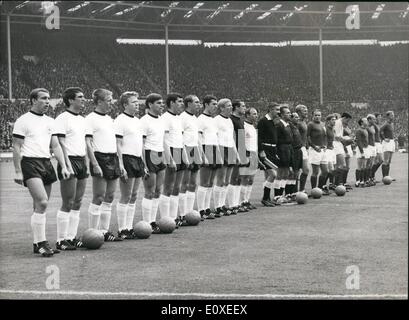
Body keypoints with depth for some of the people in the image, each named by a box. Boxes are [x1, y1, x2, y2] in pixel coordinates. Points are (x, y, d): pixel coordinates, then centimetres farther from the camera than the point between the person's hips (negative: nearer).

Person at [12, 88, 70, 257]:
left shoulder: (50, 121, 16)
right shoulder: (23, 121, -3)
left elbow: (56, 146, 16)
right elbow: (16, 148, -5)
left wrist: (63, 166, 6)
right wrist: (18, 171, -11)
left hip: (46, 163, 7)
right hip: (30, 162, -7)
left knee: (40, 206, 9)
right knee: (42, 203, -18)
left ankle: (38, 243, 15)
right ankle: (41, 242, -13)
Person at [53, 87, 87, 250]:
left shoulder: (82, 119, 16)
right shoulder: (62, 119, -9)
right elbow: (61, 143, -14)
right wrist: (67, 165, -20)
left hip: (81, 162, 8)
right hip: (70, 161, -8)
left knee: (77, 203, 8)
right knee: (68, 204, -6)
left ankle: (72, 237, 14)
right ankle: (61, 240, 0)